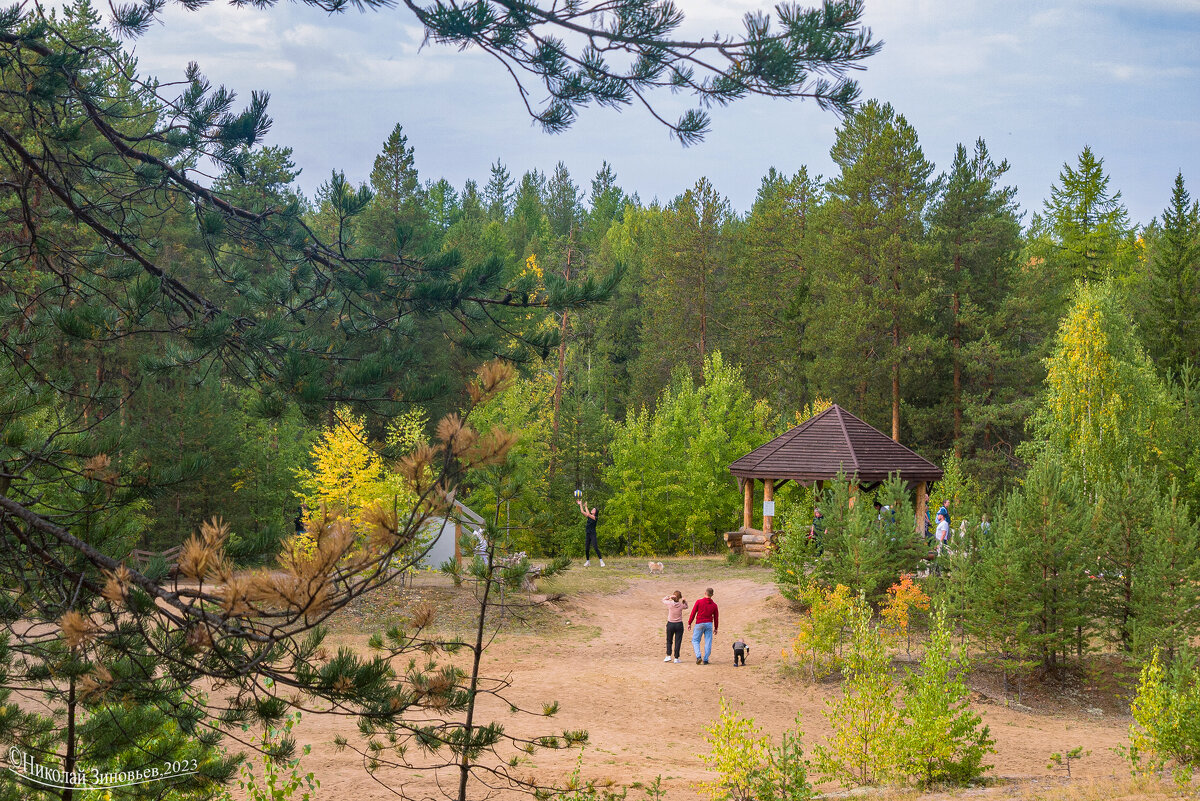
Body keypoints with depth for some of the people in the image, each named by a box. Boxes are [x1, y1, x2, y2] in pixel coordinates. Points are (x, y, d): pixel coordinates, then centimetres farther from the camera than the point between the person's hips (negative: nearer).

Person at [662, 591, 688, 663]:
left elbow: (663, 600, 9)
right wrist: (684, 600, -1)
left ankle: (668, 656, 5)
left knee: (669, 641, 15)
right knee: (678, 642, 5)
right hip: (679, 625, 0)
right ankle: (676, 658, 4)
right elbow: (686, 606, 16)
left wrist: (669, 596, -6)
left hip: (670, 624, 0)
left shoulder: (670, 603, -11)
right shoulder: (681, 605, -8)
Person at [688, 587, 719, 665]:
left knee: (695, 641, 7)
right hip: (709, 624, 2)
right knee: (708, 642, 6)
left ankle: (698, 657, -11)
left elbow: (693, 613, -5)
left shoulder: (699, 602, -6)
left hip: (699, 624, -2)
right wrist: (715, 628, 17)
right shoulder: (714, 605, 2)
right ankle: (705, 660, 4)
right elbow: (716, 617, 8)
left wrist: (689, 623, 4)